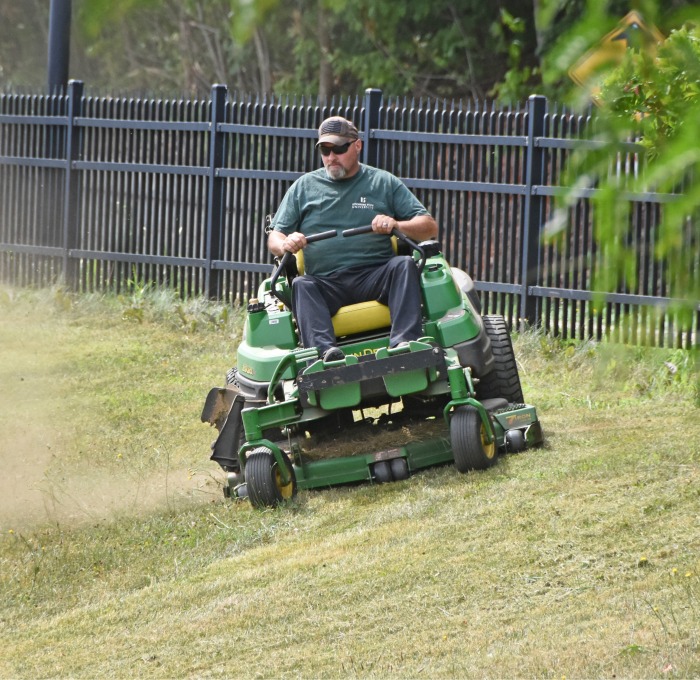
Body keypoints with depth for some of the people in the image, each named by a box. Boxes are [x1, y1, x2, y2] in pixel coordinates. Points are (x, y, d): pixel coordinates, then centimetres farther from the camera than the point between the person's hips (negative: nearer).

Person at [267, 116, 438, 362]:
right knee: (301, 285, -31)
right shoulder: (304, 187, 20)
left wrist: (396, 225, -12)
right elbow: (273, 239, 17)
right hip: (326, 284, 1)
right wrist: (285, 244, -9)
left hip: (376, 277, 0)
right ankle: (324, 349, -54)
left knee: (404, 265, -30)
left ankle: (404, 343, -46)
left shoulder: (384, 182, 16)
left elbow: (429, 227, 10)